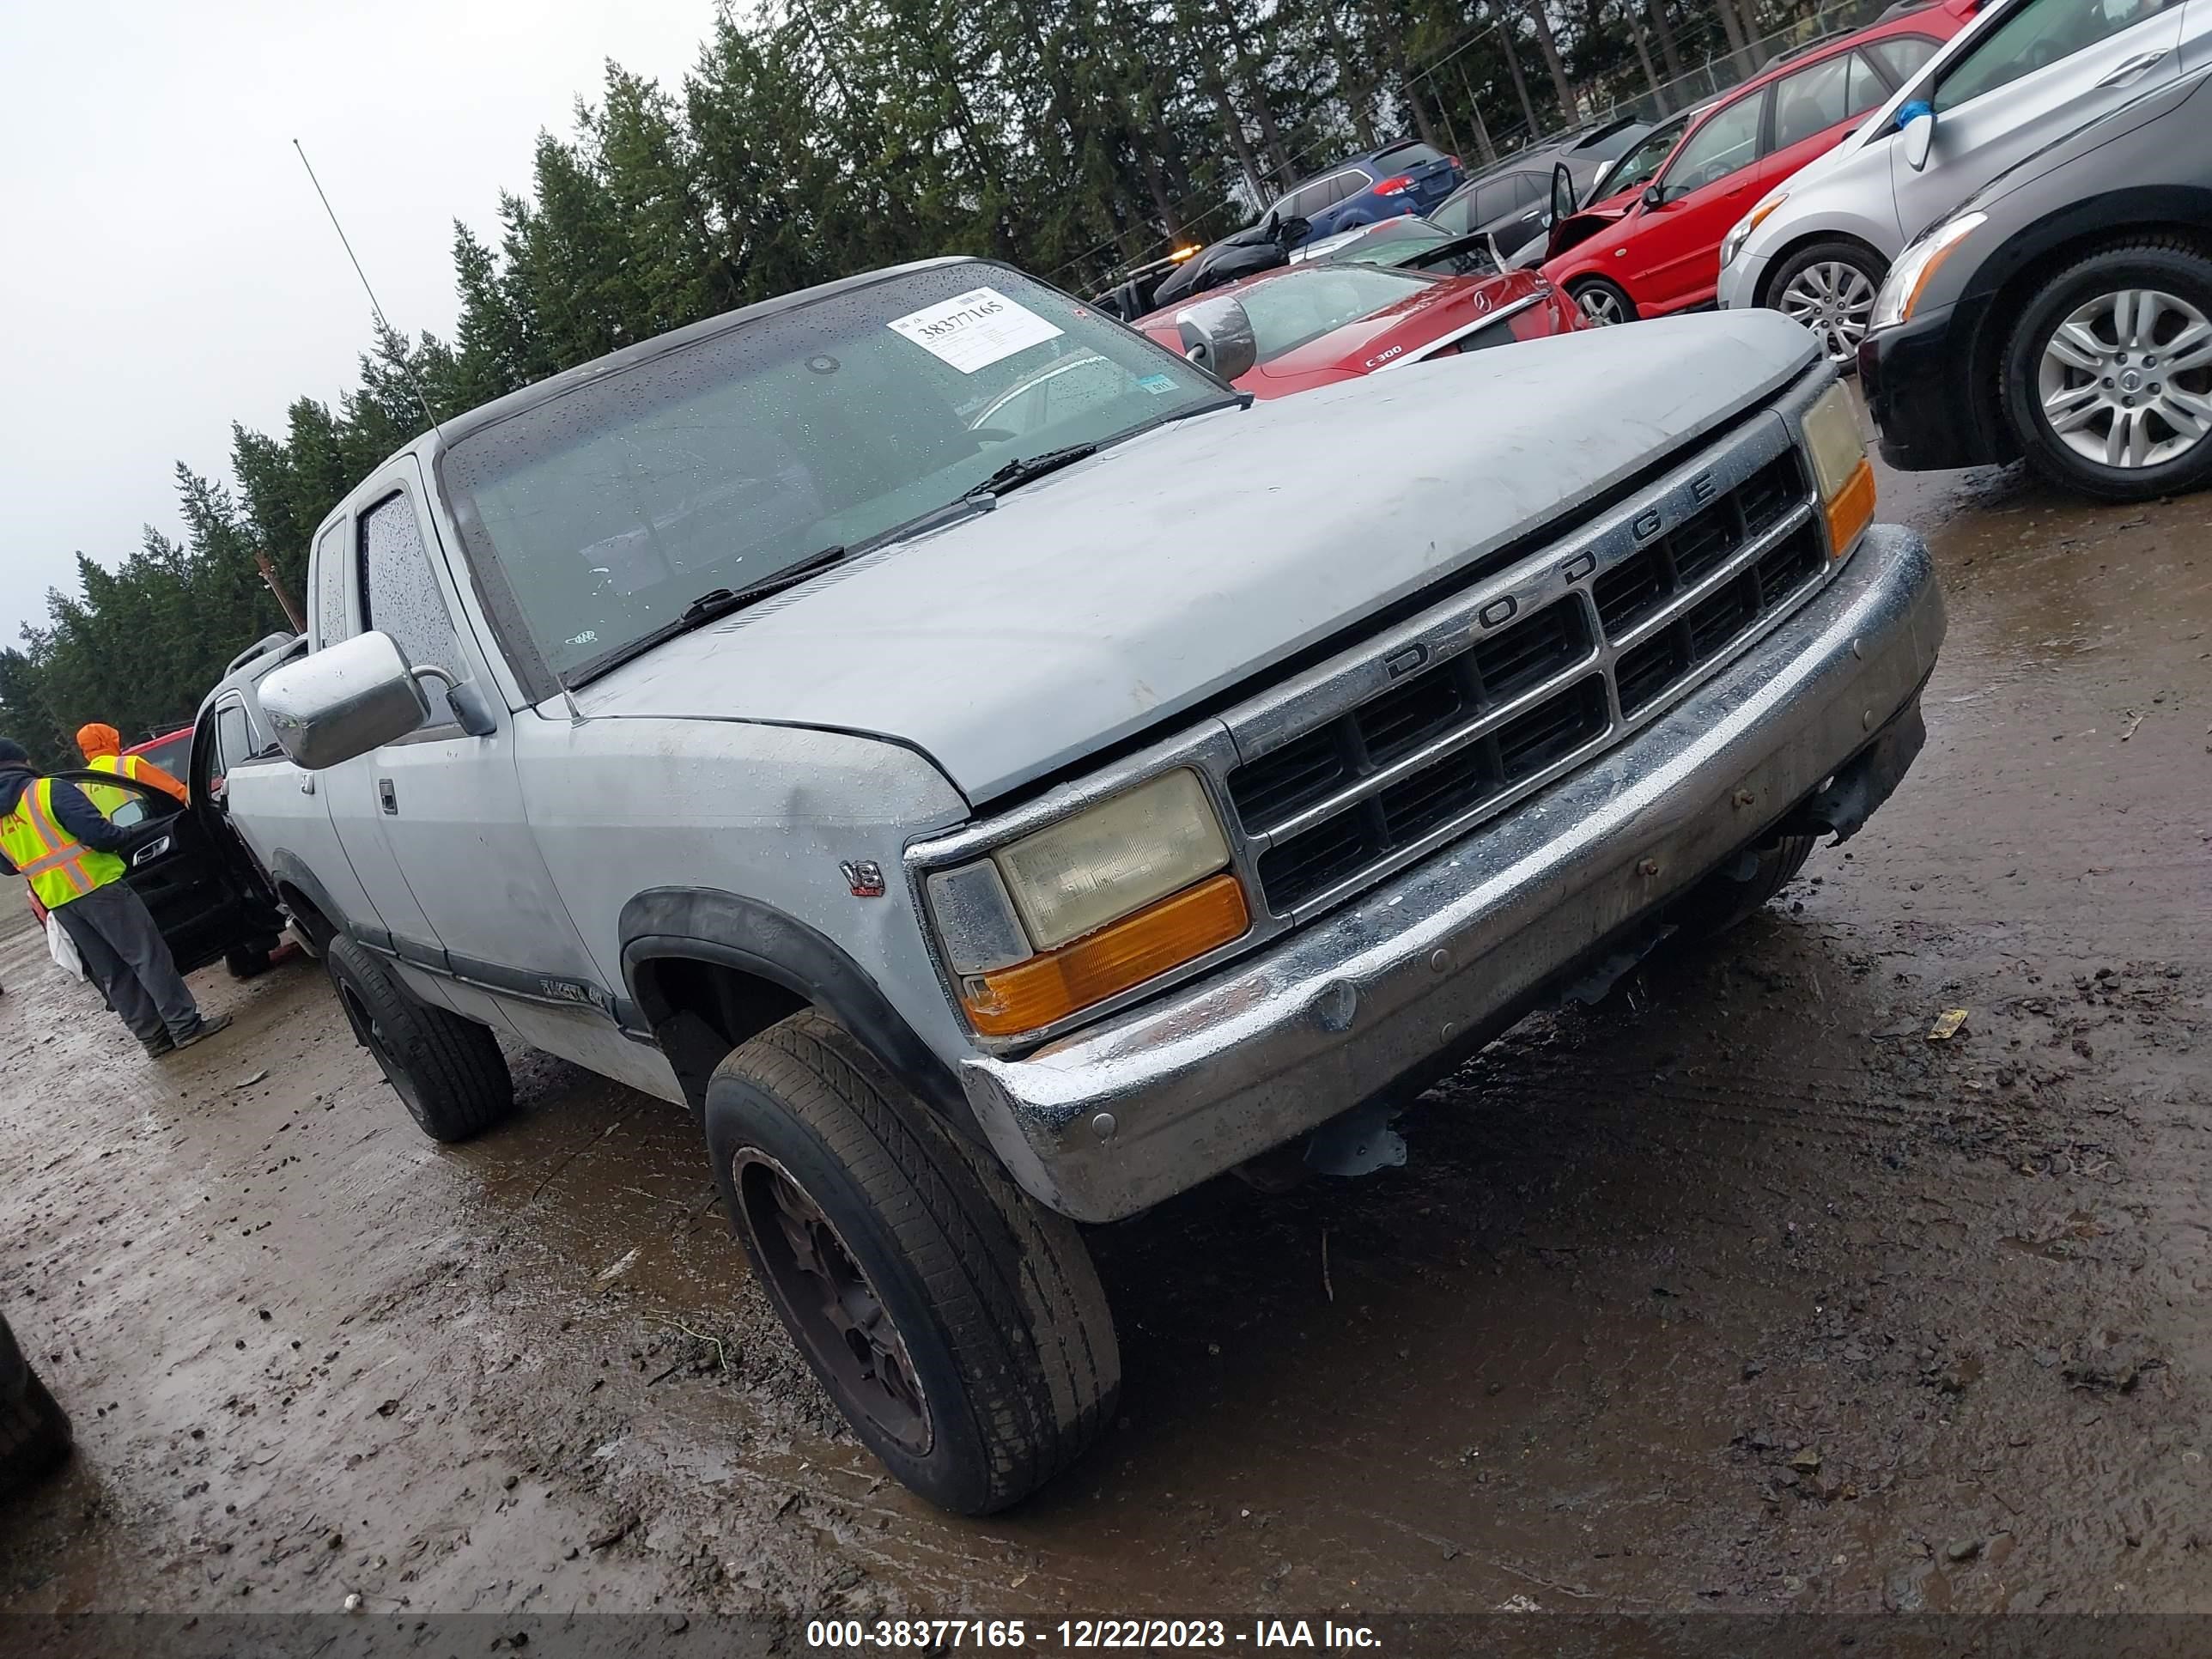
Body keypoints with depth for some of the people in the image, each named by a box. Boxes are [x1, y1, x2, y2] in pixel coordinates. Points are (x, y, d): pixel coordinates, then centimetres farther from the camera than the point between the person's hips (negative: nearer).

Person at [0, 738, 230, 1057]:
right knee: (148, 956, -1)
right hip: (96, 885, -6)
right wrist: (135, 836, -1)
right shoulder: (50, 791, -11)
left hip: (58, 902, 6)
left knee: (111, 972, 12)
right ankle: (186, 1026, -1)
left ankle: (152, 1036, 14)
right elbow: (99, 834, -19)